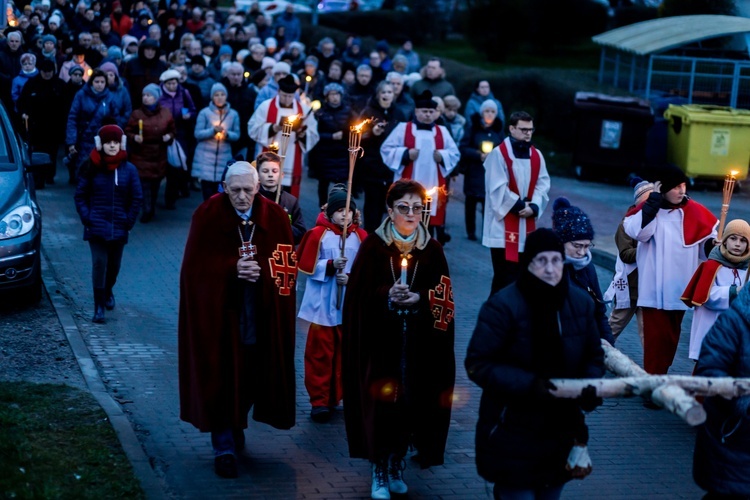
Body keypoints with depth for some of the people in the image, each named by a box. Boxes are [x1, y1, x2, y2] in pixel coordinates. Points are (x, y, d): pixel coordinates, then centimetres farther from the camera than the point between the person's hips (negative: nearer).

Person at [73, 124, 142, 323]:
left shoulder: (129, 169, 0)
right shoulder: (92, 167, -2)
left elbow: (136, 199, 5)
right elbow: (80, 195, 3)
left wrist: (129, 222, -2)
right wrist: (87, 218, -7)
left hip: (119, 228, 2)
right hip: (96, 227, -2)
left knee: (114, 264, 13)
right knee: (99, 263, -12)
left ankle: (108, 292, 42)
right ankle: (99, 306, -7)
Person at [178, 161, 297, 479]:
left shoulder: (275, 217, 1)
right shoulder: (208, 215, -5)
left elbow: (288, 262, 0)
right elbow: (196, 264, -7)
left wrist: (261, 270, -19)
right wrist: (232, 268, -20)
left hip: (260, 315, 2)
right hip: (216, 312, -2)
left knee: (252, 374, 8)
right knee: (221, 377, -3)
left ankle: (236, 428, 33)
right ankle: (224, 448, 4)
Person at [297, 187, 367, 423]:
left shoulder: (361, 236, 1)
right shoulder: (318, 233, -4)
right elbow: (306, 265, -4)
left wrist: (351, 277, -16)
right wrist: (331, 266, -16)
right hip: (322, 304, -2)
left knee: (345, 352, 8)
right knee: (320, 353, 2)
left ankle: (336, 396, 20)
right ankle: (319, 400, 9)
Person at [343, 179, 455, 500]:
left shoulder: (432, 249, 4)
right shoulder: (374, 245, -2)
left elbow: (443, 297, 4)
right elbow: (360, 294, -4)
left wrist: (418, 298, -14)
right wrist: (387, 295, -20)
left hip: (418, 345, 2)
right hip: (380, 341, -2)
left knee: (411, 402, 3)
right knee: (381, 401, -2)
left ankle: (397, 465, 21)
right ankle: (379, 473, 9)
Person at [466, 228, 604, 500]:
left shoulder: (580, 303, 1)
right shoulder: (503, 306, -16)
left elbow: (594, 357, 11)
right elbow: (478, 364, -16)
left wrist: (591, 388, -10)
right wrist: (528, 385, -26)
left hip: (562, 434, 5)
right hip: (512, 435, -5)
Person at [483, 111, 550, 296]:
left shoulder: (537, 155, 9)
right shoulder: (498, 154, -9)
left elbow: (543, 184, 4)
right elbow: (498, 188, -14)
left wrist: (534, 207, -12)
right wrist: (519, 205, -14)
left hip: (527, 223, 6)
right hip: (504, 222, -6)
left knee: (524, 270, 8)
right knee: (504, 272, -5)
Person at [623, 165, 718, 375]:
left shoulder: (695, 211, 4)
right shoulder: (650, 209, -4)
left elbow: (704, 247, 12)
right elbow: (638, 232, -22)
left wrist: (713, 244, -11)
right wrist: (654, 200, -22)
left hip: (678, 288, 4)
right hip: (655, 288, -4)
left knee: (671, 337, 12)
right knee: (656, 337, -5)